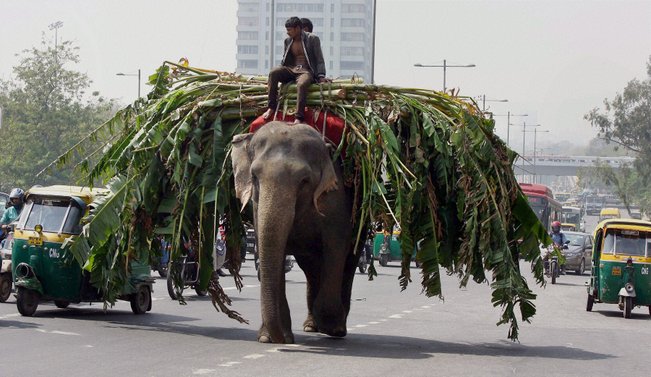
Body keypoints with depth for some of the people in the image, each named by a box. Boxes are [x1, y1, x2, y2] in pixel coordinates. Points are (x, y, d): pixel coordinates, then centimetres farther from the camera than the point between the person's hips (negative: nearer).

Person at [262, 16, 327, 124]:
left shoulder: (312, 39, 0)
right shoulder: (288, 41, 15)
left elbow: (319, 60, -1)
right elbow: (284, 60, 25)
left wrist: (321, 76, -14)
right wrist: (279, 73, 8)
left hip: (306, 71, -5)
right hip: (291, 69, 5)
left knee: (301, 84, -40)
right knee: (273, 73, -25)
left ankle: (299, 118, -45)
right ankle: (271, 107, -23)